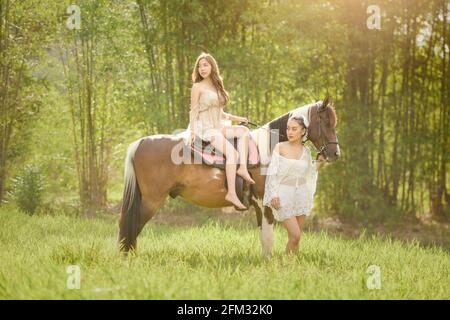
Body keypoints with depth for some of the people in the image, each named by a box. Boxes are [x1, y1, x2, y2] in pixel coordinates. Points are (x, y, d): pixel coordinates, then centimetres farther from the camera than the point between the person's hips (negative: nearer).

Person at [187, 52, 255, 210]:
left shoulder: (217, 86, 17)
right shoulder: (198, 87, -2)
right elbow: (193, 111, -5)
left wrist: (236, 118, 16)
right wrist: (192, 132, -14)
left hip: (219, 126, 8)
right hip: (204, 128, -7)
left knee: (244, 130, -16)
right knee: (232, 152, -26)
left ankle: (243, 168, -22)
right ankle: (231, 193, -30)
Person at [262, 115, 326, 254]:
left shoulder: (306, 151, 7)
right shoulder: (280, 147, -4)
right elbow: (272, 172, -7)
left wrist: (319, 161, 5)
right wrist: (273, 195, -15)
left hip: (301, 195, 4)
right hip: (284, 195, -4)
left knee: (295, 237, 7)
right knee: (295, 235, -13)